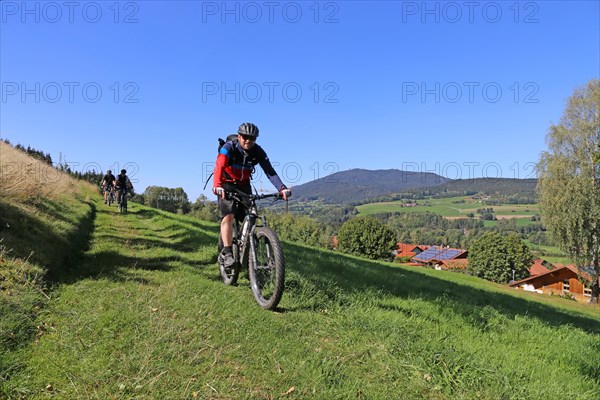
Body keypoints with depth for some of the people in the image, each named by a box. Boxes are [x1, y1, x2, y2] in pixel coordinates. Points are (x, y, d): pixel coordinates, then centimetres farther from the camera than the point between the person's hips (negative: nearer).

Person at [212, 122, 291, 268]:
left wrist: (282, 188, -39)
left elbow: (270, 171, -23)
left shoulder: (258, 152, -14)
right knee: (228, 216, -21)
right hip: (227, 185, -3)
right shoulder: (229, 148, -22)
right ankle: (226, 253, -20)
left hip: (244, 185, 3)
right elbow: (219, 166, -37)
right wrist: (217, 186, -57)